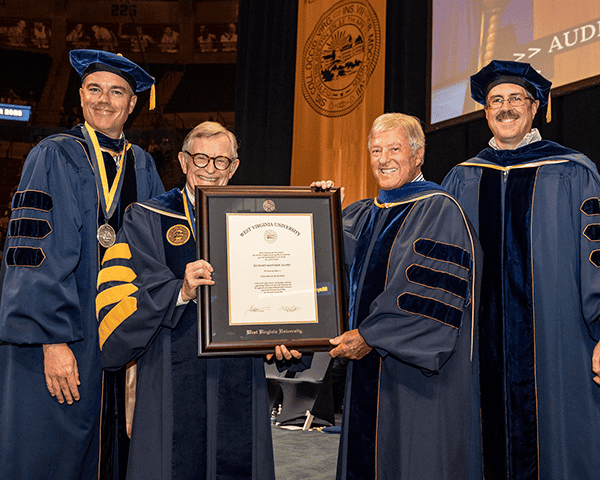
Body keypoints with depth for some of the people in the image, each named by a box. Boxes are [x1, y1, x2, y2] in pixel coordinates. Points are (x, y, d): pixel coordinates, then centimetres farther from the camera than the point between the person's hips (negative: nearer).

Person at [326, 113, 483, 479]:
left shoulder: (439, 211, -10)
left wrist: (371, 336, -18)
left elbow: (432, 295, -19)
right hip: (367, 373, 7)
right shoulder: (362, 215, 13)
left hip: (418, 375, -7)